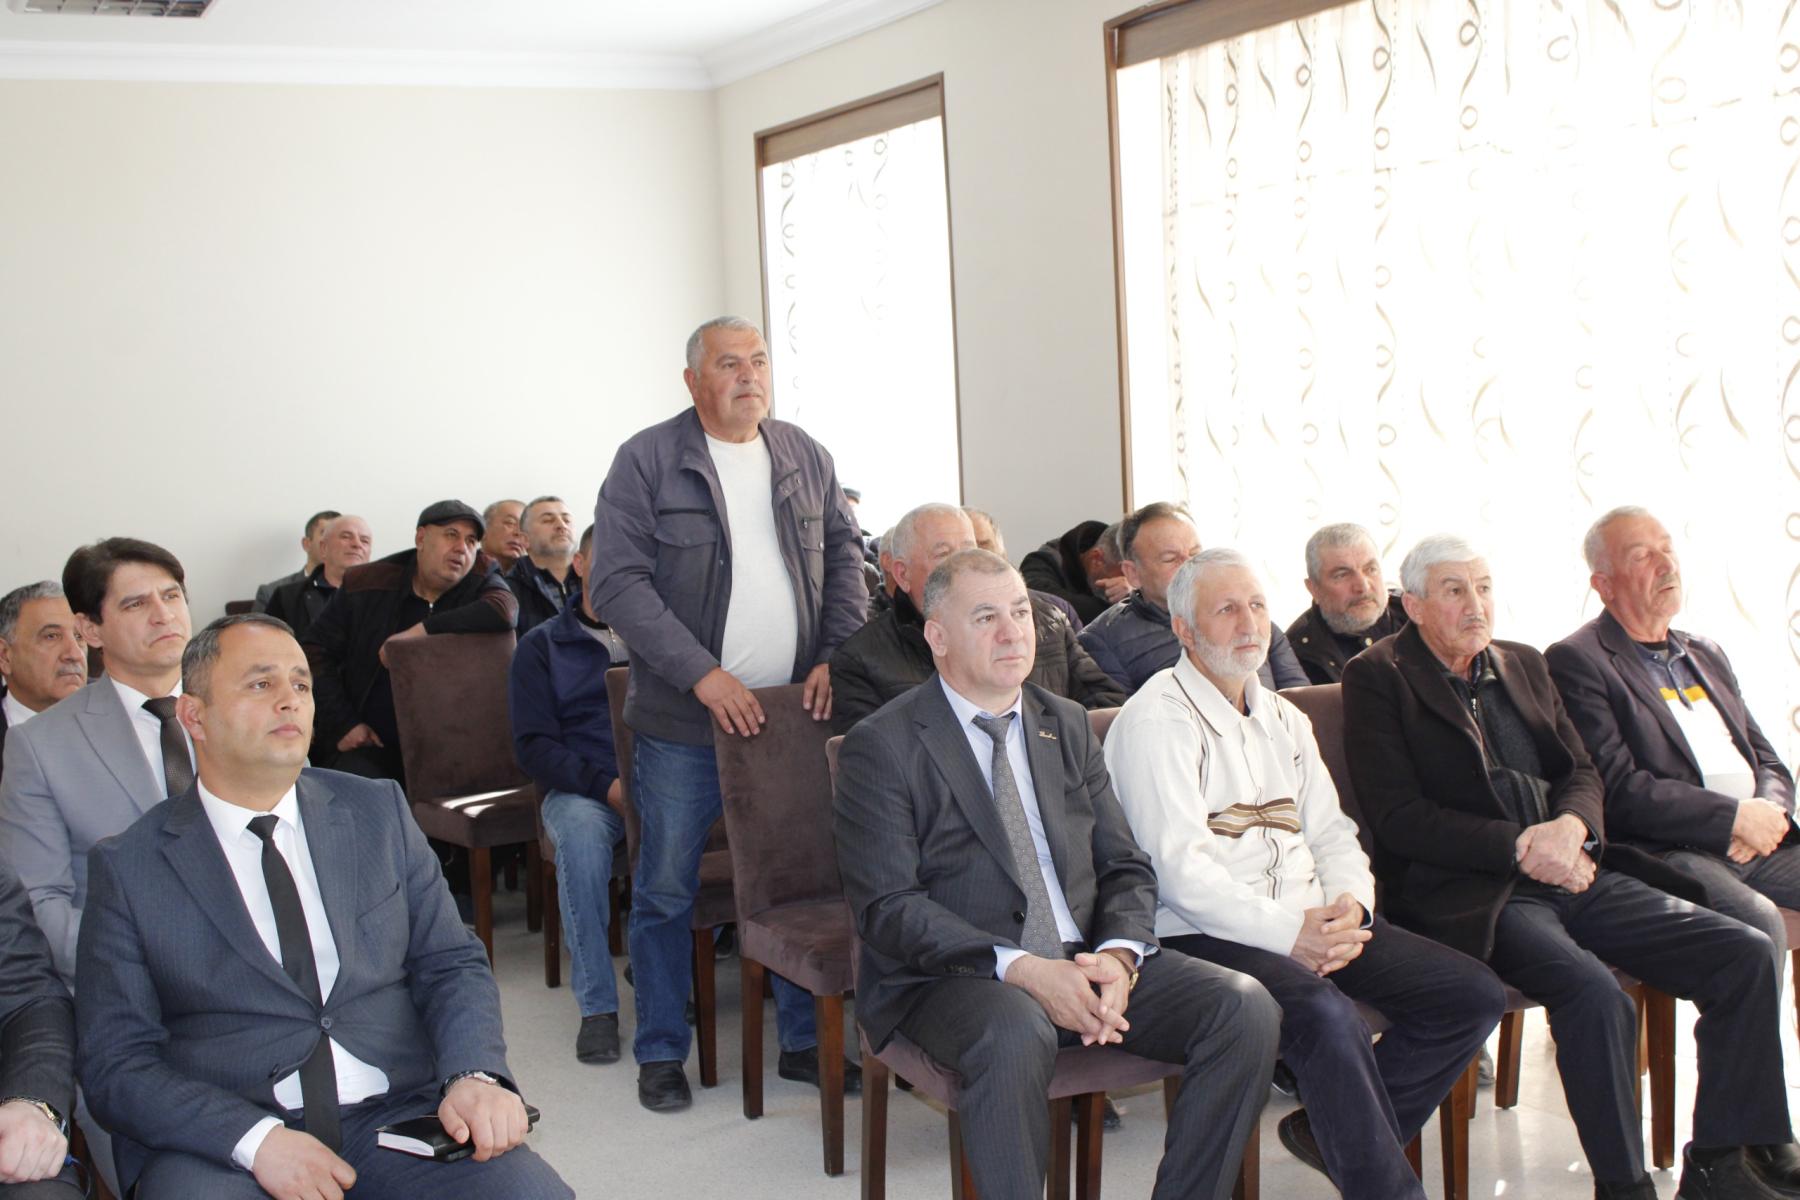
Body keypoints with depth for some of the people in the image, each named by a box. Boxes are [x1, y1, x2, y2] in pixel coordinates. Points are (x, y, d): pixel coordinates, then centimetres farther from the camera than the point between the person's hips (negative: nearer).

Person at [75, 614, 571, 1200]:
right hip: (225, 1145, -1)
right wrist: (256, 1139, -17)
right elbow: (115, 1064, 0)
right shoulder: (129, 866, 4)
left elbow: (452, 963, 11)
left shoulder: (378, 812, 13)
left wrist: (474, 1076, -10)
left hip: (400, 1119, 2)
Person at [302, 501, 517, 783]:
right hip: (371, 746, -1)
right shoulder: (365, 584, 3)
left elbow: (505, 611, -25)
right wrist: (343, 724, -3)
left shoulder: (482, 584, 0)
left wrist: (419, 631, -22)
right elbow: (316, 653, 7)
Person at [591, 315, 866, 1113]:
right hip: (682, 723, -3)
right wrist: (702, 674, -17)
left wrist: (836, 656, 0)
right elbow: (619, 583, -11)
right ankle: (661, 1053, 19)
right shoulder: (646, 461, -5)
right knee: (666, 890, 5)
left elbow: (844, 557, 15)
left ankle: (803, 1040, 24)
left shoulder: (806, 458, 10)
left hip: (793, 716, 4)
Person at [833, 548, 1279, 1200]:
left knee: (1246, 1007, -17)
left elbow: (1125, 867, 13)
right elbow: (887, 908, -12)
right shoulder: (881, 747, -3)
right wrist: (1020, 968, -23)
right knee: (1016, 1032, -39)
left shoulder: (1069, 725, 16)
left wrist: (1119, 955, -10)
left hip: (1088, 961, 6)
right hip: (953, 977, -5)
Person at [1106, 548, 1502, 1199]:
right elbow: (1179, 866, -14)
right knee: (1328, 1014, -35)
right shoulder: (1155, 720, -4)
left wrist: (1349, 906, -7)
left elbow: (1332, 835, 16)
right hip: (1207, 935, -8)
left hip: (1312, 921, 8)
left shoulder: (1284, 720, 21)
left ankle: (1340, 1135, 6)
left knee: (1475, 993, -5)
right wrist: (1286, 932, -21)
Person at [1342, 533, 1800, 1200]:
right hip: (1468, 891, -7)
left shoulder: (1524, 666, 21)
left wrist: (1570, 826, -8)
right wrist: (1519, 845, -15)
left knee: (1745, 955, -8)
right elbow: (1397, 815, -9)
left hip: (1573, 873, 7)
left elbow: (1582, 774, 17)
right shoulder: (1378, 677, 0)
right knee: (1596, 995, -33)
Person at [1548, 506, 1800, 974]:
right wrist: (1736, 816, -13)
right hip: (1666, 852, -8)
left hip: (1754, 845, 8)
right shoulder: (1576, 662, -2)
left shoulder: (1706, 654, 24)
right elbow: (1618, 790, -12)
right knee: (1759, 925, -33)